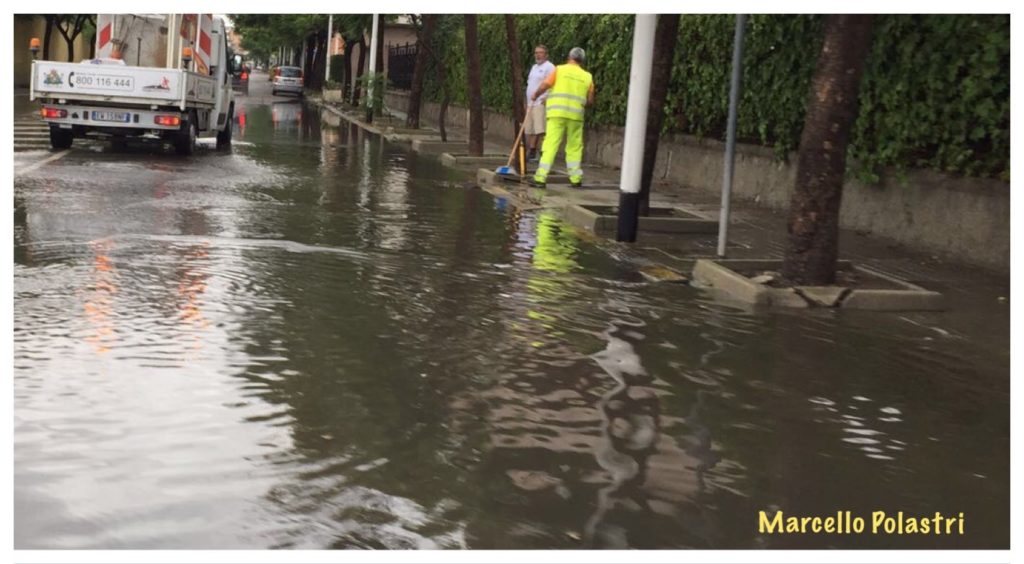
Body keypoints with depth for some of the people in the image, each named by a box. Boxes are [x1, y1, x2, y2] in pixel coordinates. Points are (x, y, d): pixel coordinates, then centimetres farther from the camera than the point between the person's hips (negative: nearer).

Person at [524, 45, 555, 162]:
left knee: (541, 130, -15)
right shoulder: (534, 67, 22)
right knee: (530, 130, 11)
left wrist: (546, 98, -25)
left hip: (541, 104, -9)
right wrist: (527, 103, 21)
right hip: (531, 104, 9)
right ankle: (532, 153, 18)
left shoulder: (549, 67, -6)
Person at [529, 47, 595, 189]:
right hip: (576, 115, 2)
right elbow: (590, 100, 10)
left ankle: (541, 178, -11)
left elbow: (545, 85, -6)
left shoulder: (560, 69, 4)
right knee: (574, 147, 13)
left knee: (550, 144, -5)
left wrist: (536, 95, 12)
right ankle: (575, 179, 15)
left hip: (557, 113, -2)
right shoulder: (587, 76, 11)